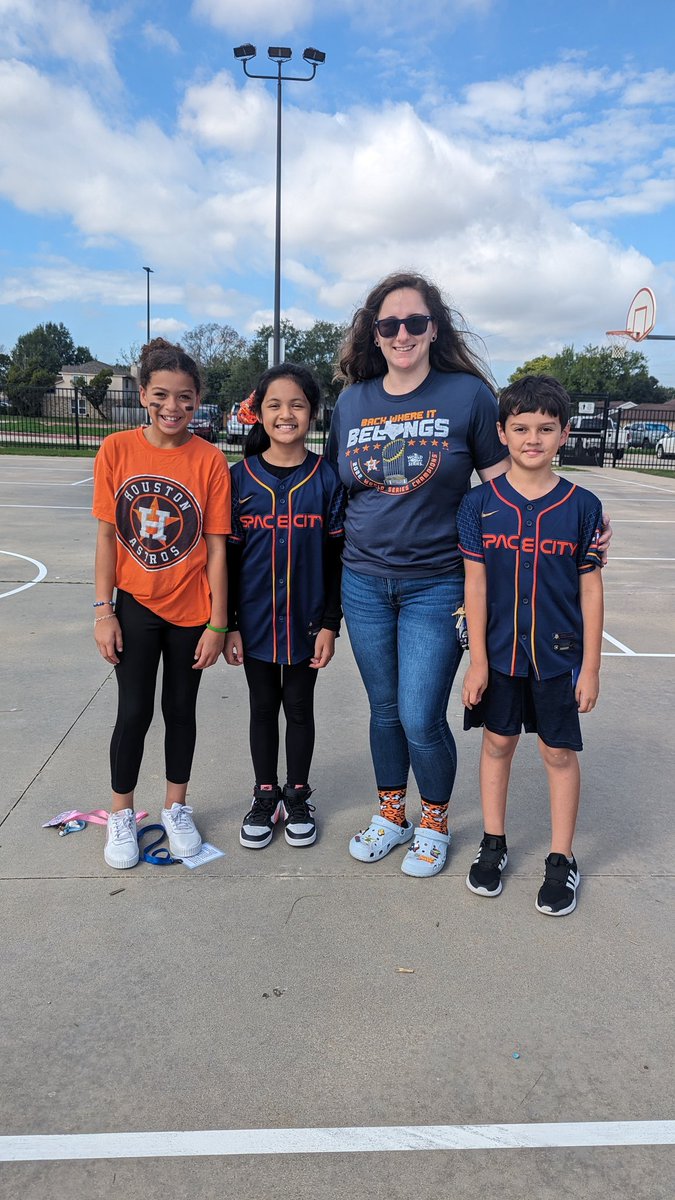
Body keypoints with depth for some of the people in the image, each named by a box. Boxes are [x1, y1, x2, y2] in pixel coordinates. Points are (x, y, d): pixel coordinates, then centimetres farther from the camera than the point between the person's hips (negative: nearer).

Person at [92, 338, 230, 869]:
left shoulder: (210, 460, -9)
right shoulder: (117, 450, -6)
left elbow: (216, 546, -8)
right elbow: (107, 535, -1)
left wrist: (217, 624, -7)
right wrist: (103, 611, -4)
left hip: (191, 610, 0)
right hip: (135, 605, 0)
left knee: (181, 709, 13)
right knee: (134, 712, 6)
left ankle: (176, 807, 33)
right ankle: (122, 815, 27)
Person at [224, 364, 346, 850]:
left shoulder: (327, 478, -5)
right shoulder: (241, 477, -3)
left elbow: (335, 557, -3)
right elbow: (229, 556, -1)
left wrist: (330, 624, -6)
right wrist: (228, 625, -2)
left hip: (306, 621, -1)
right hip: (255, 621, 1)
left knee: (300, 707, 13)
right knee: (263, 707, 14)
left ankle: (298, 796, 31)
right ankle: (265, 796, 31)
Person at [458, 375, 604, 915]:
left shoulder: (582, 506, -5)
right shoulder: (480, 503, -5)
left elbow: (590, 589, -2)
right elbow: (476, 584, -4)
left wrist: (591, 666, -3)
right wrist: (477, 660, -5)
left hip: (559, 655, 0)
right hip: (499, 653, 1)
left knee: (559, 752, 9)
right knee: (497, 743, 13)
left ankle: (562, 861, 25)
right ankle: (493, 844, 32)